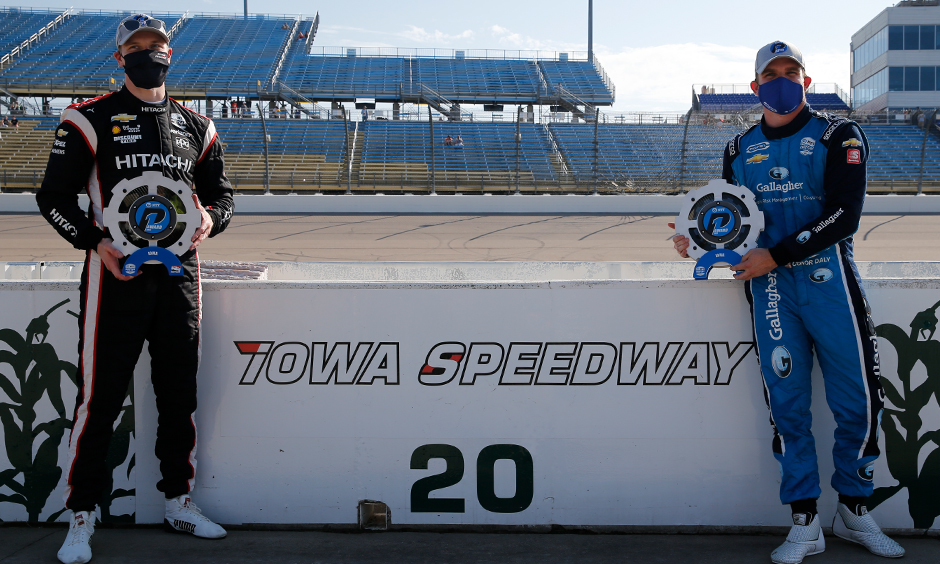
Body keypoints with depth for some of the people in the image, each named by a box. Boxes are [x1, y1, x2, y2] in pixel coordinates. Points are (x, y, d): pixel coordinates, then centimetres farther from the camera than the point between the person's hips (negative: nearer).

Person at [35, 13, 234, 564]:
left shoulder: (196, 127, 13)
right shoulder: (90, 120, 1)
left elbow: (222, 193, 18)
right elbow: (54, 195, -1)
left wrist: (210, 219, -5)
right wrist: (95, 241, -15)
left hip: (179, 272, 4)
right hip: (115, 272, -4)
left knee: (179, 394, 11)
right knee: (101, 397, -3)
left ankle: (179, 501, 27)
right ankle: (82, 516, 10)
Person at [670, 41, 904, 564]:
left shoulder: (838, 136, 2)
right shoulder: (741, 149, 15)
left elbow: (843, 216, -9)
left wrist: (774, 255, -15)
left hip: (827, 274, -2)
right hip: (769, 284, 2)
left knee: (857, 401, 0)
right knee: (787, 403, 1)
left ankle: (854, 511, 19)